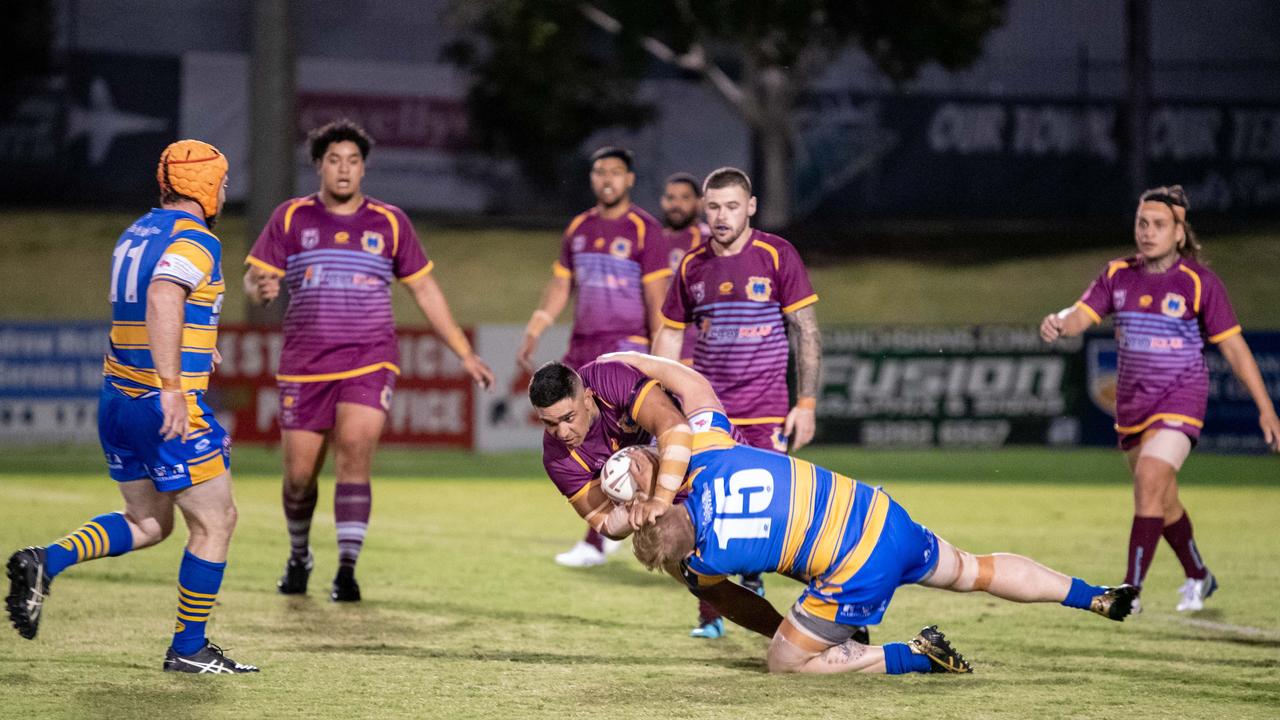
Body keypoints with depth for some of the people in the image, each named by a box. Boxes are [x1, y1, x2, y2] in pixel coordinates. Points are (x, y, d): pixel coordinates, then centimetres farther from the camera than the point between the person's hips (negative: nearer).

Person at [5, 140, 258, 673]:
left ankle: (44, 563, -2)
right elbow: (162, 301, -31)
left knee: (147, 524, 18)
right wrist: (173, 387, -35)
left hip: (119, 396, 9)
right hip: (167, 405, -9)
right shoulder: (195, 240, -13)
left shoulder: (134, 234, 14)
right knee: (215, 522, 4)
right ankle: (189, 648, 8)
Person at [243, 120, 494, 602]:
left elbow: (424, 291, 12)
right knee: (299, 475, 3)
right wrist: (261, 289, -24)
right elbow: (253, 279, 2)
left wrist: (465, 354, 10)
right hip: (304, 365, 1)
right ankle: (299, 558, 29)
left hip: (370, 362, -1)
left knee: (354, 455, -20)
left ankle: (347, 568, -17)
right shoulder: (291, 218, 4)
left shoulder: (389, 222, 5)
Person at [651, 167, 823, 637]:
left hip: (765, 412, -3)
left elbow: (806, 332, -3)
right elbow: (670, 336, 15)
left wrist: (806, 403, -8)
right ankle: (710, 612, 7)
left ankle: (752, 579, 22)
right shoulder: (692, 266, 7)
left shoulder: (777, 256, -4)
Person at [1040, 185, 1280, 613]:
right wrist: (1057, 324, -33)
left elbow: (1234, 347, -7)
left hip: (1180, 400, -5)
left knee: (1149, 482, -23)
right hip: (1132, 402, 5)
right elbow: (1081, 316, -8)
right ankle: (1198, 578, 40)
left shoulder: (1199, 283, -10)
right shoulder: (1117, 275, 2)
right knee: (1163, 501, 16)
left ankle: (1130, 591, -21)